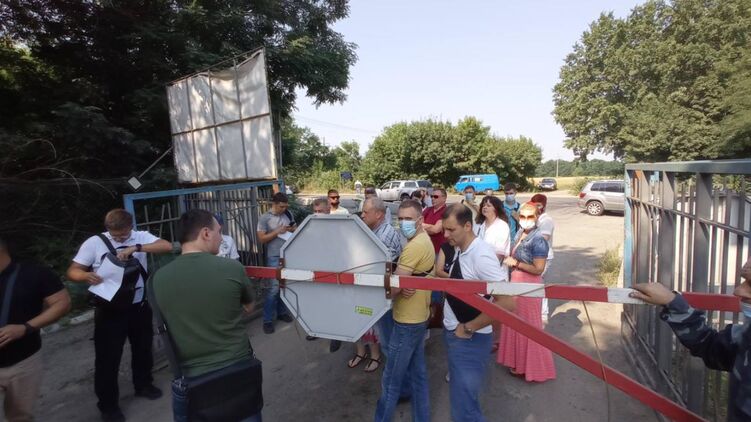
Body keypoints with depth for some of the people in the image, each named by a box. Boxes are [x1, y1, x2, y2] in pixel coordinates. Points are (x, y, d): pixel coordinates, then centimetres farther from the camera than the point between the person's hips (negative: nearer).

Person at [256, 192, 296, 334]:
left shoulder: (286, 216, 7)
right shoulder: (264, 218, -7)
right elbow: (262, 239, -11)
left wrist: (293, 230, -7)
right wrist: (278, 231, -18)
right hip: (274, 258, -5)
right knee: (273, 289, -4)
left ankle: (281, 312, 29)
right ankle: (267, 320, 6)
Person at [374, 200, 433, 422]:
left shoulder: (414, 246, -24)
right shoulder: (424, 240, 8)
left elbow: (395, 287, -25)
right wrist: (405, 288, -13)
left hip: (407, 321, -10)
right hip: (419, 316, 10)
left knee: (392, 379, 6)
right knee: (417, 373, 20)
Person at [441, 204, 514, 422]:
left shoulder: (480, 255, -25)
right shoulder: (459, 250, 0)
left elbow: (507, 302, -30)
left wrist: (469, 328, -22)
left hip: (470, 340, -8)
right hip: (452, 333, 9)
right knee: (458, 394, 27)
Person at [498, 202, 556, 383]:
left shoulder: (538, 240, -19)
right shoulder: (519, 234, 7)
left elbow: (538, 269, -23)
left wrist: (516, 263, -18)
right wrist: (509, 260, 6)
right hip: (516, 283, 9)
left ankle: (531, 367, 22)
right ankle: (519, 362, 35)